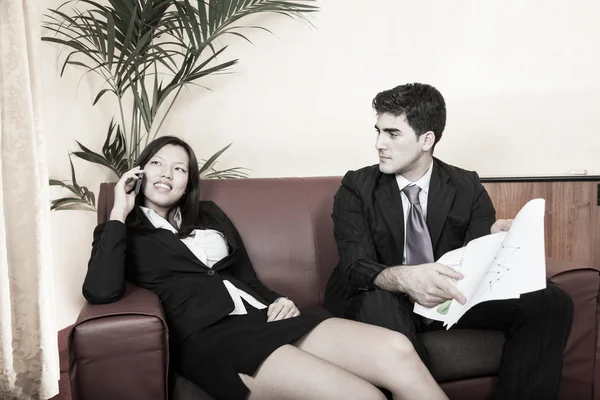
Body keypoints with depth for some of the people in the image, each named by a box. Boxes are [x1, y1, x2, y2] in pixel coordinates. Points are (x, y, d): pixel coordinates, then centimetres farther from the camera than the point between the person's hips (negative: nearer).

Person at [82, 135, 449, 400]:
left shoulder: (209, 214, 25)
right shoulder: (123, 233, 12)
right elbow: (100, 292, -10)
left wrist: (278, 301, 5)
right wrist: (119, 213, -4)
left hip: (260, 317, 5)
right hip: (208, 337, -5)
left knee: (397, 350, -22)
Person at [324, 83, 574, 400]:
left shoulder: (467, 187, 2)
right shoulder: (356, 188, -6)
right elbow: (357, 267, -18)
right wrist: (403, 278, -41)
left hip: (452, 300, 3)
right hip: (386, 301, -2)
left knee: (550, 301, -17)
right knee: (377, 301, -38)